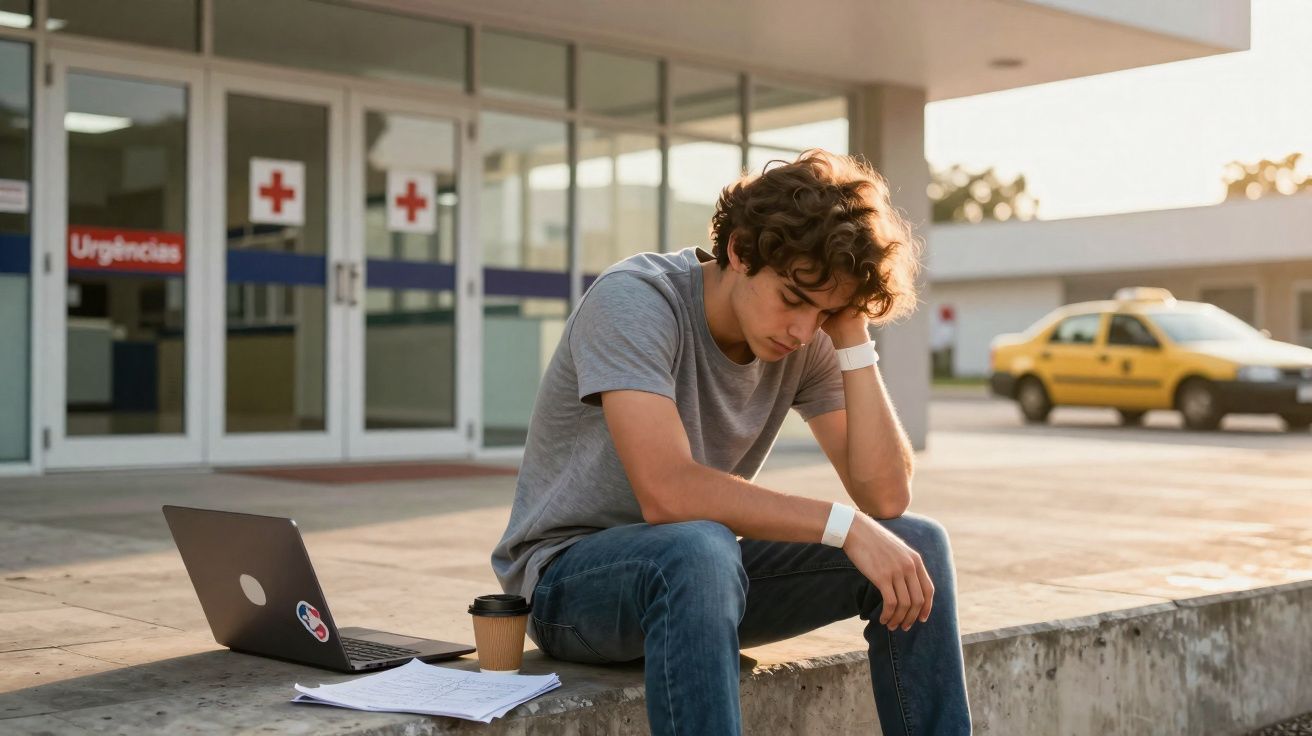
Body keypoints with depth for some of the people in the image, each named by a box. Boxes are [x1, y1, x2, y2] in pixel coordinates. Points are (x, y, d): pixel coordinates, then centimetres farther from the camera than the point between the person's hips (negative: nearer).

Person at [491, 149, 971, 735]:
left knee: (916, 544, -10)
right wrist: (844, 526, -32)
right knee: (695, 550, -39)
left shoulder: (809, 341, -4)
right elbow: (668, 493, -34)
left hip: (702, 574, 6)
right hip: (568, 578, -6)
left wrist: (852, 338, -17)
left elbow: (886, 496, -11)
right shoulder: (635, 300, -22)